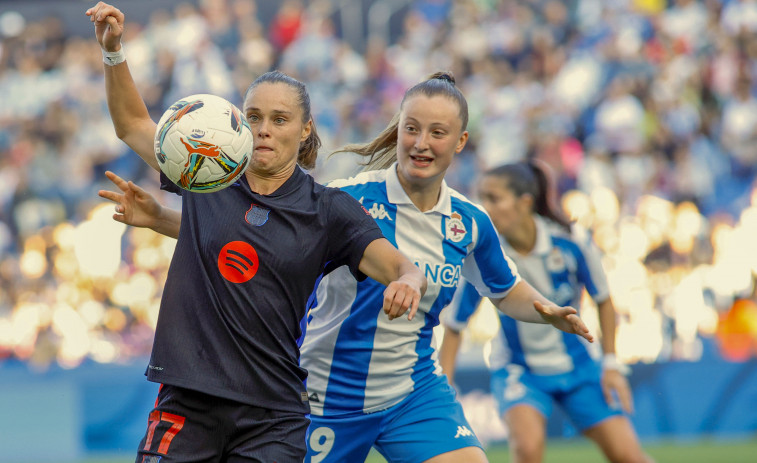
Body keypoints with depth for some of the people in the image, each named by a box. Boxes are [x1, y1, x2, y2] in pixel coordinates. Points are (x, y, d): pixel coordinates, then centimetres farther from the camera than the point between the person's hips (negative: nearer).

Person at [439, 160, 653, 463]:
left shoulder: (572, 244, -19)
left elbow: (603, 300, -2)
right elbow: (454, 326, -9)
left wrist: (612, 364, -4)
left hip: (577, 368, 1)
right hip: (517, 370, -1)